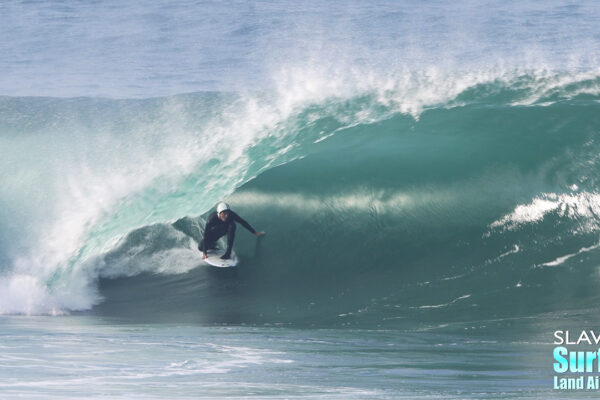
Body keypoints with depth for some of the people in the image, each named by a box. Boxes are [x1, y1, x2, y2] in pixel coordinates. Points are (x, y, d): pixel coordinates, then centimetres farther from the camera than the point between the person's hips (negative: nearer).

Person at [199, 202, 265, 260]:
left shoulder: (231, 215, -32)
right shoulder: (212, 218, -38)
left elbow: (243, 222, -19)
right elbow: (206, 235, -36)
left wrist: (255, 233, -16)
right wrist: (204, 253, -37)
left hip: (225, 229, 2)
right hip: (214, 233, -2)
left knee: (232, 225, -34)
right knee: (201, 247, -20)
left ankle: (228, 253, -31)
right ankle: (213, 245, 17)